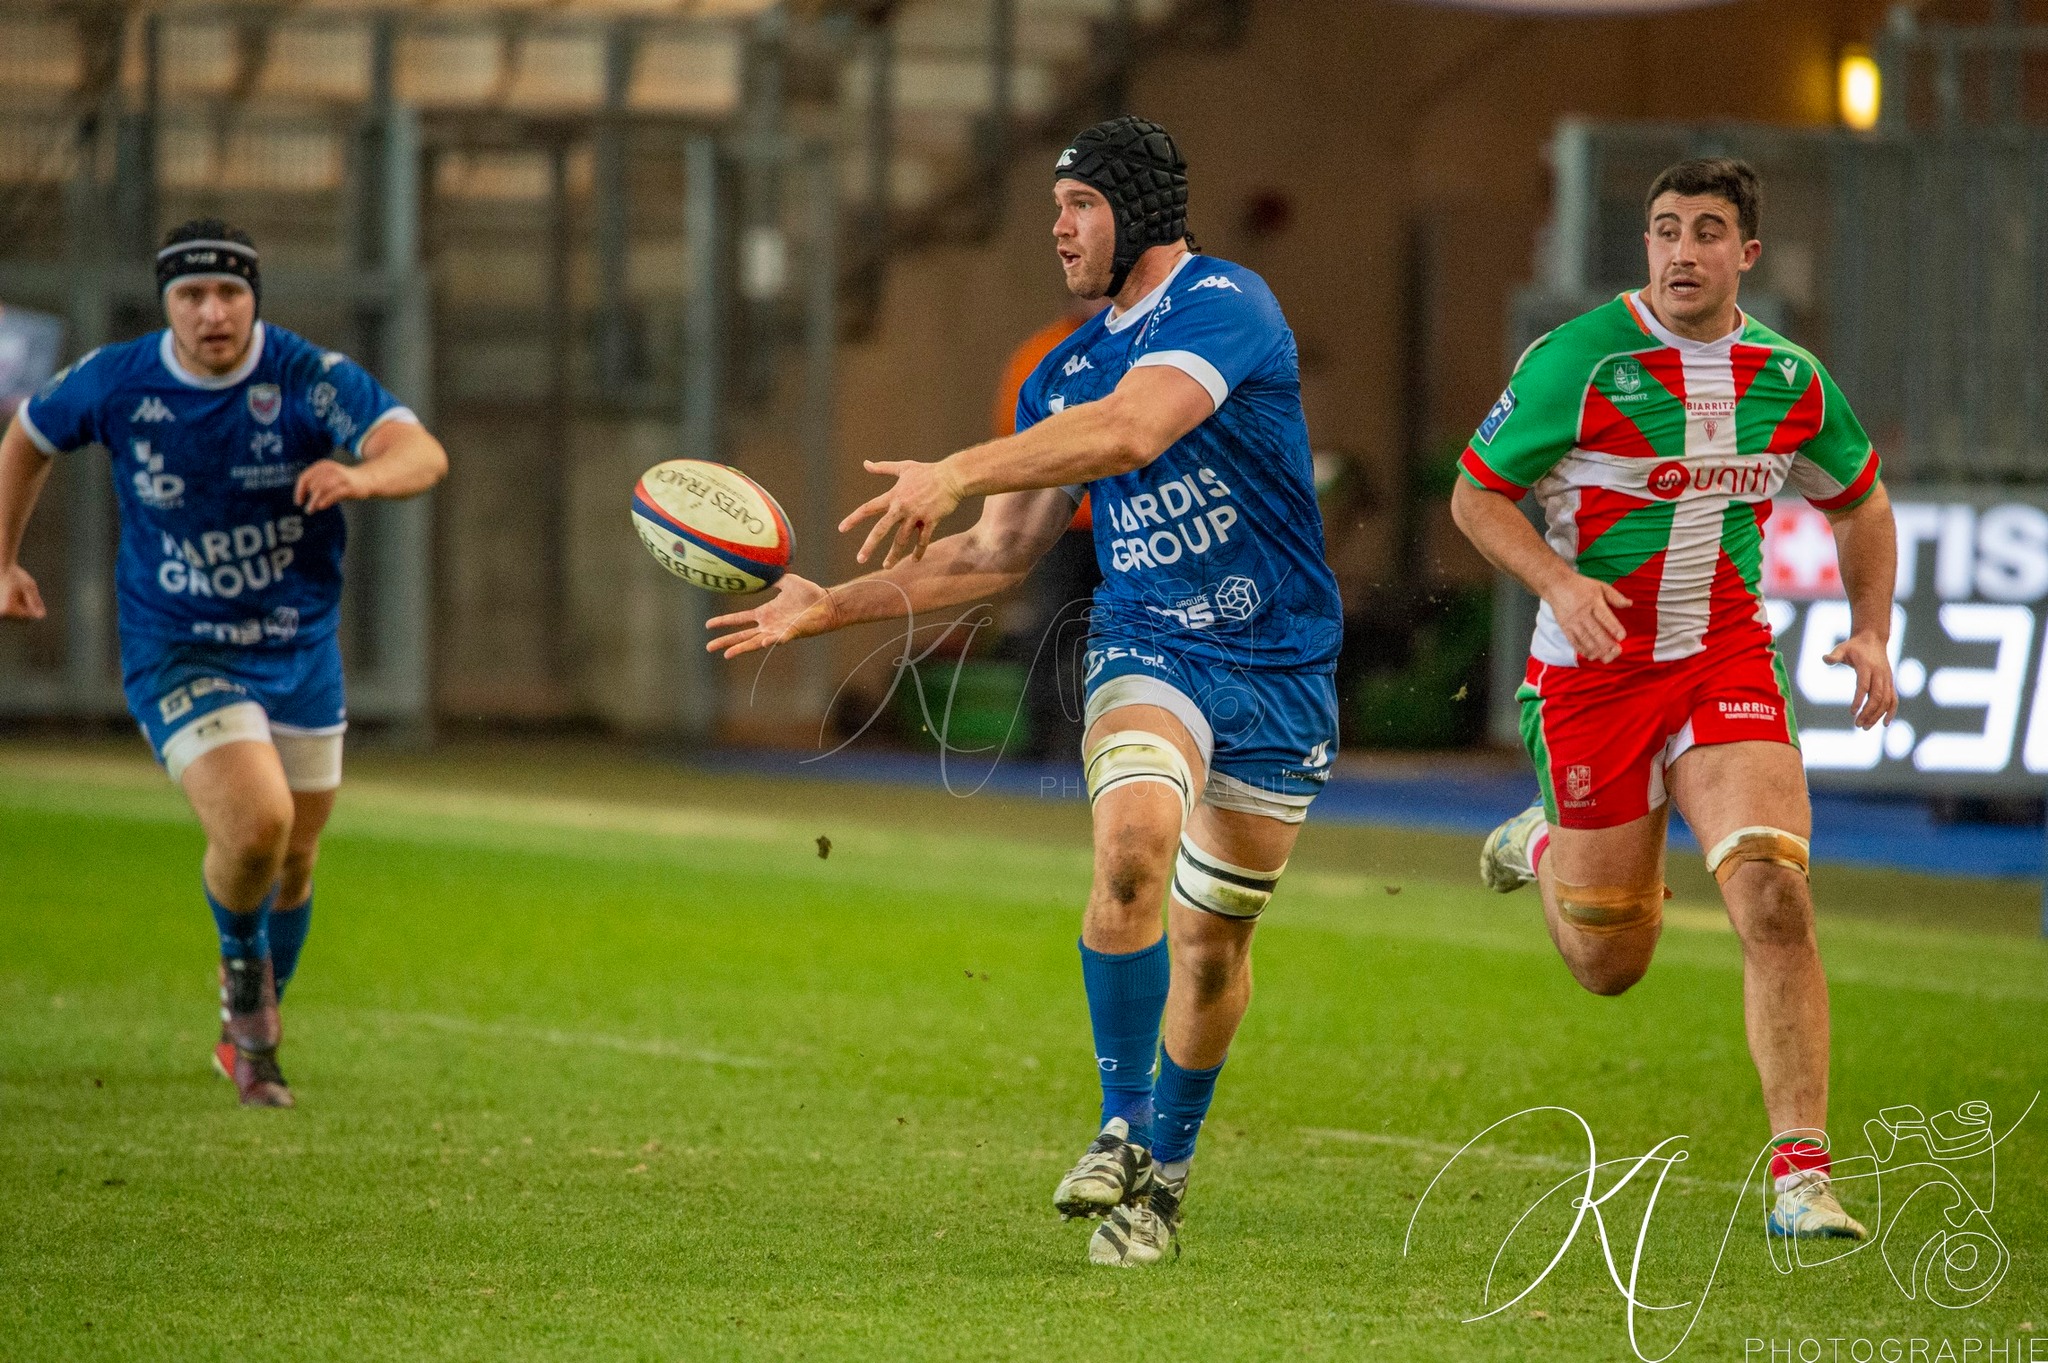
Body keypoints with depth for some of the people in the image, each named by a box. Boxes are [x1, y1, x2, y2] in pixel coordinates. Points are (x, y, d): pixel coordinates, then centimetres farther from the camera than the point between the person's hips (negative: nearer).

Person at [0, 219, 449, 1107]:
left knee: (292, 861, 13)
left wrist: (365, 474, -52)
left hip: (300, 653, 2)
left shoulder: (310, 378, -15)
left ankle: (249, 1035, 38)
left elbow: (422, 453, -30)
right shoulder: (115, 384, -10)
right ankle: (241, 960, 9)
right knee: (256, 820, -24)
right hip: (178, 657, -2)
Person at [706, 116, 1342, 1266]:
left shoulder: (1225, 305, -11)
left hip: (1280, 665, -3)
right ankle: (1123, 1131, -17)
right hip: (1146, 647, 3)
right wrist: (830, 609, 12)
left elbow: (1129, 432, -29)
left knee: (1215, 936, 5)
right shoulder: (1065, 374, 12)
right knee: (1133, 850, -26)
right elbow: (1000, 555, 17)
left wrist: (960, 472, -33)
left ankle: (1164, 1171, 25)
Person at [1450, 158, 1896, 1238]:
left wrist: (1873, 633, 5)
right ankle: (1544, 850, 44)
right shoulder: (1576, 360, -11)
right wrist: (1558, 582, -20)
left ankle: (1801, 1174, -19)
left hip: (1726, 662, 2)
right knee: (1610, 965, 8)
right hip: (1593, 666, -2)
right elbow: (1476, 493, -3)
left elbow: (1859, 501, 18)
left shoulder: (1790, 379, 1)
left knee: (1774, 895, -21)